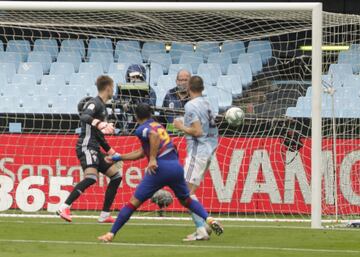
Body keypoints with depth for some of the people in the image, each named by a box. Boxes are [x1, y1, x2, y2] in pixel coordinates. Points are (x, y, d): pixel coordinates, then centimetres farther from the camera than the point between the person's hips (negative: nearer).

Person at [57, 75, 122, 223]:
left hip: (94, 149, 10)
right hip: (86, 147, -10)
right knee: (91, 178, -30)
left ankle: (105, 215, 11)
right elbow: (84, 117, -30)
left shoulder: (102, 106, 21)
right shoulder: (95, 103, -8)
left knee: (116, 176, 11)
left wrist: (110, 151, 36)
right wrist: (98, 123, -48)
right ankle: (64, 208, -33)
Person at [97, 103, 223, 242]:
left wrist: (152, 159, -21)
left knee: (134, 202, 0)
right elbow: (141, 153, 32)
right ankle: (209, 219, 2)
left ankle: (111, 233, 1)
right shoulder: (158, 126, 26)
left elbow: (154, 135, -23)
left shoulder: (141, 129, 3)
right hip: (176, 166, 6)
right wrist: (118, 157, 37)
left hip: (160, 168, -6)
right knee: (186, 200, 24)